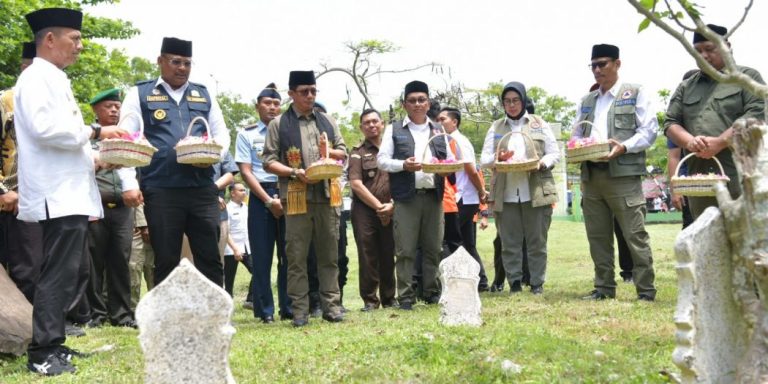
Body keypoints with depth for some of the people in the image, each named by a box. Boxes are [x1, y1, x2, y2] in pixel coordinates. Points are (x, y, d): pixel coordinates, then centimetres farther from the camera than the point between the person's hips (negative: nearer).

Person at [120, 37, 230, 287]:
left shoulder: (204, 95, 18)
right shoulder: (140, 94, 8)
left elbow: (222, 134, 16)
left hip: (202, 188, 3)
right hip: (161, 190, -2)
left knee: (210, 258, 4)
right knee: (166, 262, 4)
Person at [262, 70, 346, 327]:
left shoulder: (327, 121, 16)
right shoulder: (278, 125, 4)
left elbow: (343, 152, 17)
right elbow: (269, 161, -1)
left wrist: (330, 152, -5)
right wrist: (294, 173, -16)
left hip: (327, 196, 3)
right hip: (297, 198, -3)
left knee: (329, 255, 7)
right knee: (296, 257, 0)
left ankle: (331, 306, 14)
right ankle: (300, 311, 7)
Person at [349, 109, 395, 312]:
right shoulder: (358, 153, 7)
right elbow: (356, 184, -4)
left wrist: (391, 205, -6)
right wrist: (378, 206, -9)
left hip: (390, 211, 2)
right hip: (365, 211, -2)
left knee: (388, 256, 5)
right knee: (367, 256, -2)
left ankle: (388, 298, 16)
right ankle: (369, 300, 6)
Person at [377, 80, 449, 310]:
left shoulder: (439, 130, 17)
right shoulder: (394, 129, 7)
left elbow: (449, 159, 15)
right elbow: (382, 160, 1)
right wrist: (403, 165, -15)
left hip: (433, 195, 3)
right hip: (406, 197, -3)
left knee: (433, 248, 7)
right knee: (405, 250, -3)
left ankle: (432, 292, 17)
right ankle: (405, 296, 3)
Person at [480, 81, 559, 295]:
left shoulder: (539, 124, 10)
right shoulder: (496, 128, 13)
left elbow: (555, 154, 8)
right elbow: (483, 159, 7)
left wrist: (541, 163, -13)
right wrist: (497, 159, -15)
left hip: (536, 192, -1)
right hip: (505, 194, 1)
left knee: (537, 241, 2)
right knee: (509, 242, 3)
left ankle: (537, 284, 10)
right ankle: (514, 283, 12)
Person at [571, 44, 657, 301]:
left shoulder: (635, 94, 5)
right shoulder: (587, 101, 22)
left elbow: (649, 130, -3)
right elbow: (576, 134, 23)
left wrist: (624, 147, -18)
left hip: (623, 174, -6)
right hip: (591, 176, 6)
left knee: (635, 234, -7)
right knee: (597, 236, 7)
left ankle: (646, 290, -1)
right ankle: (604, 288, 16)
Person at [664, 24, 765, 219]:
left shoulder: (747, 77, 8)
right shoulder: (685, 88, 20)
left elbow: (758, 114, -6)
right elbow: (670, 123, 13)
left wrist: (720, 142, -16)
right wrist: (690, 141, -9)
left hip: (741, 178, -4)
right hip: (699, 182, 4)